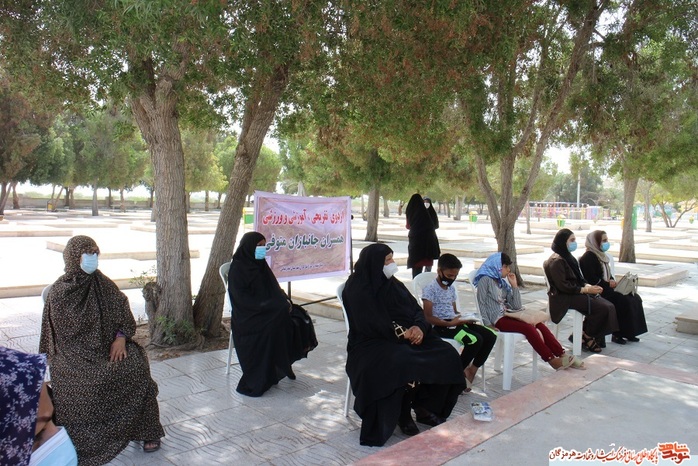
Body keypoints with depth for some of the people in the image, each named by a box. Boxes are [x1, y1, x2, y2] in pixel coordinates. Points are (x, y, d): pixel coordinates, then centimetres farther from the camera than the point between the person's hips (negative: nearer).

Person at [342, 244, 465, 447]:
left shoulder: (392, 283, 14)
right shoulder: (357, 289, -9)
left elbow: (416, 309, 12)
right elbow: (372, 326, -18)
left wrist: (419, 327, -10)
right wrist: (403, 334, -19)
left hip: (408, 337, 8)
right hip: (372, 346, -7)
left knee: (447, 355, -10)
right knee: (405, 363, -36)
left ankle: (424, 407, 3)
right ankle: (403, 415, -11)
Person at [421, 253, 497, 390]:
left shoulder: (451, 288, 16)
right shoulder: (430, 289, -11)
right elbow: (428, 318, -16)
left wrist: (464, 318, 1)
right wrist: (450, 323, -24)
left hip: (454, 322, 9)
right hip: (441, 326, -9)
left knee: (490, 335, -6)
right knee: (475, 340, -28)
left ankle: (472, 370, 1)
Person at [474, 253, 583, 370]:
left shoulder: (503, 281, 17)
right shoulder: (485, 280, -3)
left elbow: (517, 306, 11)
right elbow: (481, 304, -9)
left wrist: (514, 285, 5)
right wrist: (488, 324, -18)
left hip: (508, 315, 7)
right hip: (497, 319, -7)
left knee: (540, 325, -14)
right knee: (528, 328, -26)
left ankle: (562, 356, -17)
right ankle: (552, 360, -20)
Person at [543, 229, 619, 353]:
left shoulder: (568, 257, 14)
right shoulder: (556, 261, -15)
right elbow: (563, 286, -20)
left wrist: (588, 286, -1)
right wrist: (585, 289, -17)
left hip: (576, 293, 9)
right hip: (564, 298, -9)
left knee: (608, 306, -8)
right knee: (602, 308, -19)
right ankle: (585, 338, -1)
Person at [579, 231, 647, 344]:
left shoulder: (601, 255, 16)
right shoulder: (588, 257, -13)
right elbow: (591, 279, -20)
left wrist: (612, 281, 0)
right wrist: (608, 284, -16)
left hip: (607, 288, 10)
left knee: (635, 298, -4)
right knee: (624, 301, -23)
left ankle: (629, 332, -1)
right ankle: (617, 334, -11)